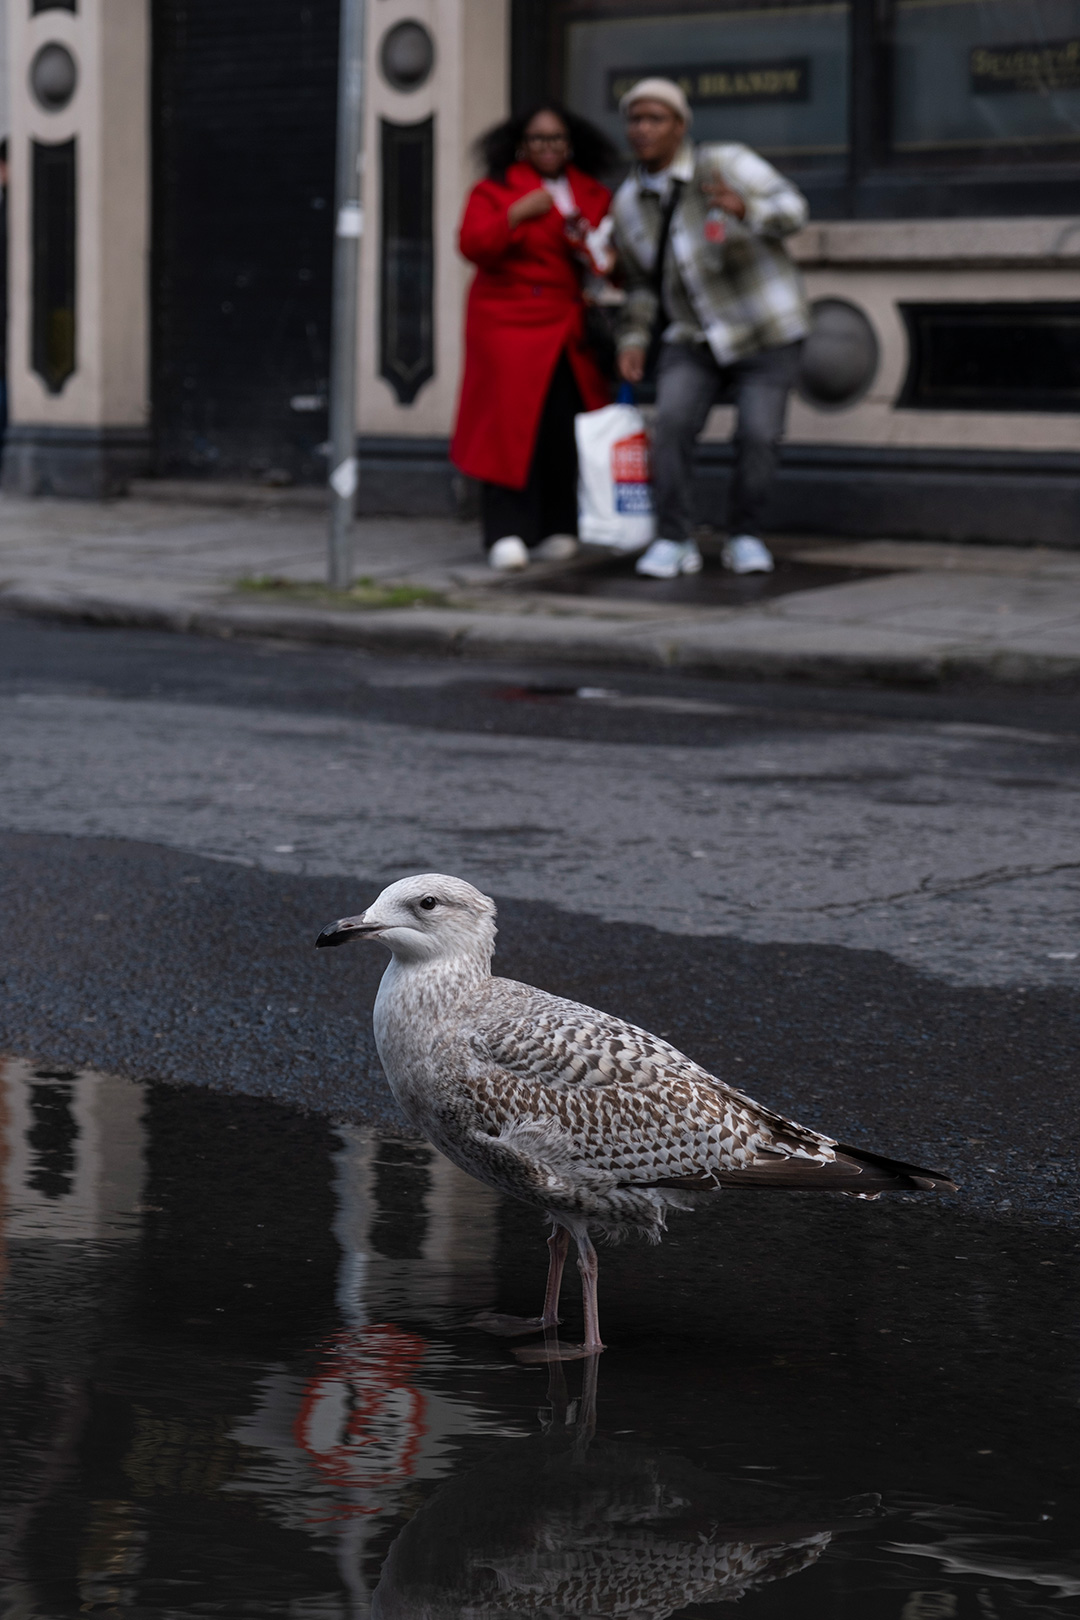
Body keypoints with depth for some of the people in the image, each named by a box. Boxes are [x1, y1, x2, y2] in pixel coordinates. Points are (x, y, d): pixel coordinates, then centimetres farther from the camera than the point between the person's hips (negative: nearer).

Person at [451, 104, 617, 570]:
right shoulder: (494, 191, 6)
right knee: (511, 427, -11)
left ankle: (557, 531, 6)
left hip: (570, 334, 4)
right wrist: (518, 214, -17)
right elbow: (474, 245, -7)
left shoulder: (594, 196, 17)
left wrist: (596, 248, -1)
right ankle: (507, 536, -11)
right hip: (509, 326, -4)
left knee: (566, 432, -2)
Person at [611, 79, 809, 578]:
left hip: (764, 332, -3)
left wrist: (745, 207, -43)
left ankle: (745, 537, 11)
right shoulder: (628, 204, 3)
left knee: (758, 435, -11)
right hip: (693, 338, 3)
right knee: (672, 423, -18)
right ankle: (673, 541, -10)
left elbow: (791, 208, -23)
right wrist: (634, 340, 2)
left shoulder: (725, 164, -12)